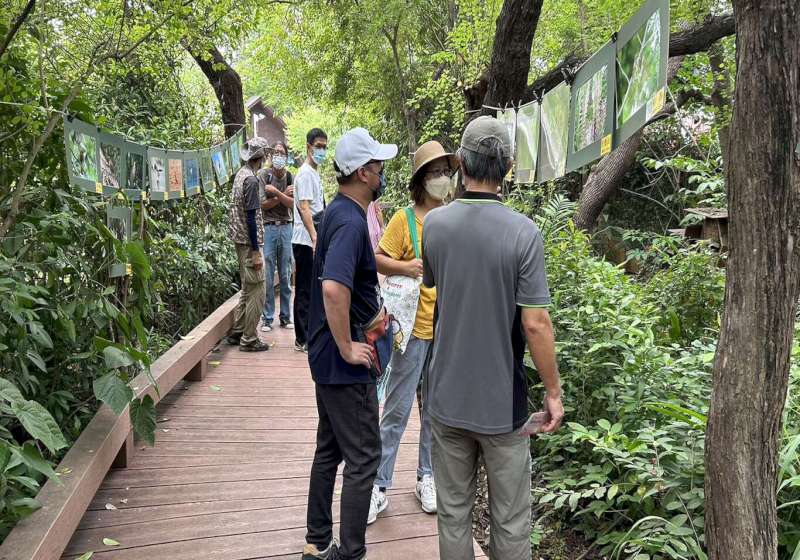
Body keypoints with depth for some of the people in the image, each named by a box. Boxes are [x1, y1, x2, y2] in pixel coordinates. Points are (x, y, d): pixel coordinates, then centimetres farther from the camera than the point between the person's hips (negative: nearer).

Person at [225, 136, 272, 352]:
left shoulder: (241, 174, 12)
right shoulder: (251, 180, -17)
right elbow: (251, 217, -20)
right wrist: (256, 251, -19)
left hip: (240, 240, 10)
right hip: (249, 242, -10)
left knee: (247, 289, 18)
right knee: (257, 292, -2)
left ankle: (237, 332, 26)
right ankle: (249, 339, 4)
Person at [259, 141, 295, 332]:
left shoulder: (290, 177, 7)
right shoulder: (263, 175, -1)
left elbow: (292, 203, -4)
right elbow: (262, 204, -6)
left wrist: (276, 192, -16)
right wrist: (283, 195, -7)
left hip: (286, 227, 3)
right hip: (268, 228, -3)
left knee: (286, 276, 7)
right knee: (267, 276, -1)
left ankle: (286, 316, 16)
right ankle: (267, 318, 8)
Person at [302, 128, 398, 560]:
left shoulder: (339, 212, 11)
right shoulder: (351, 221, -21)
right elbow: (333, 287, -35)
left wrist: (371, 314, 17)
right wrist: (347, 348, -25)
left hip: (327, 357, 10)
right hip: (344, 363, -10)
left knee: (329, 451, 19)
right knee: (363, 458, 2)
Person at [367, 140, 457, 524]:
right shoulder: (404, 219, -4)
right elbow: (379, 260, -6)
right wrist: (405, 267, -23)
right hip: (414, 328, -4)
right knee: (397, 410, 2)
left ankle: (427, 478, 30)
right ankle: (378, 486, 14)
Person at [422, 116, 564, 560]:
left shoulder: (434, 223, -5)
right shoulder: (522, 232, -16)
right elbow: (535, 324, -16)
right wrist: (553, 391, -4)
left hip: (446, 396, 3)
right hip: (502, 402, -3)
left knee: (453, 513, 18)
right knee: (510, 522, 14)